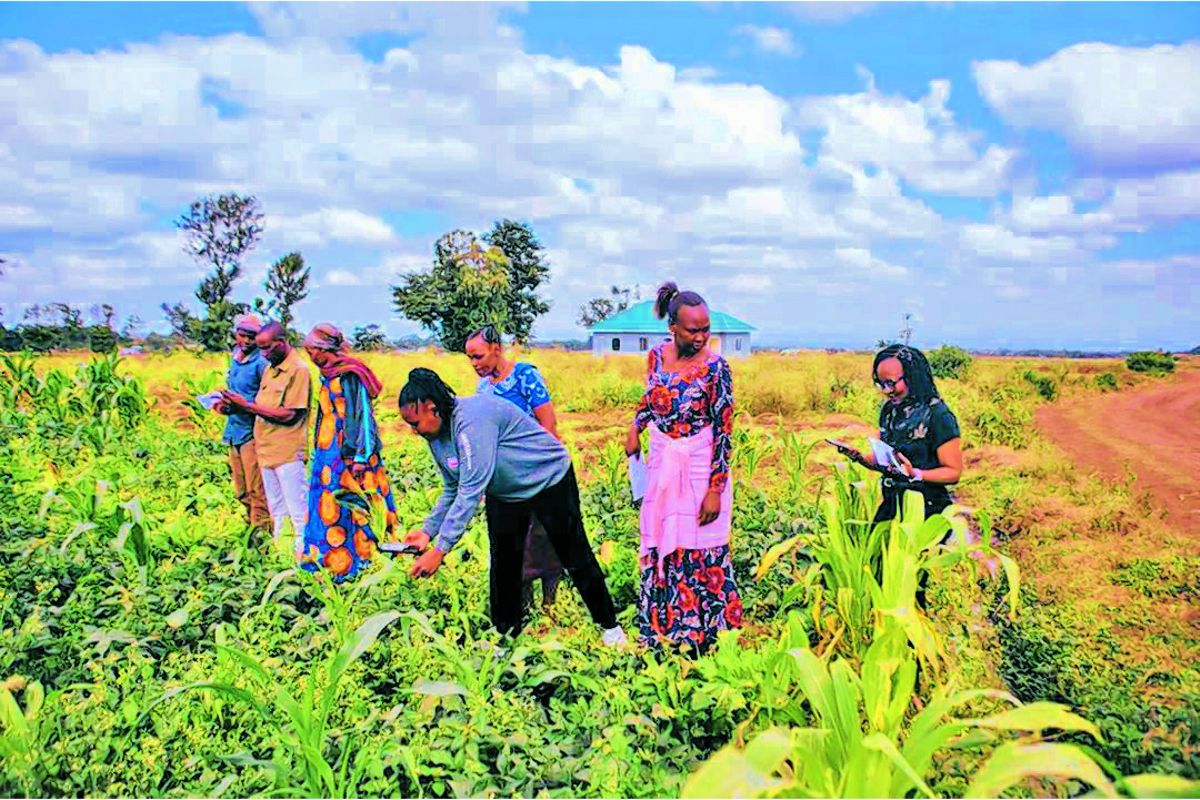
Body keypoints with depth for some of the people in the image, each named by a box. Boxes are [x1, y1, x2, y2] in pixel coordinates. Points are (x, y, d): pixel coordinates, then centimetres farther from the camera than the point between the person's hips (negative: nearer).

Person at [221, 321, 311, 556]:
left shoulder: (298, 370, -13)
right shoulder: (270, 368, 15)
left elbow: (289, 414, -19)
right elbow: (263, 407, 16)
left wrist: (247, 405, -17)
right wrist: (236, 405, -1)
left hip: (288, 452, -9)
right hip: (266, 449, 9)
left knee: (297, 511, -2)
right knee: (276, 512, 17)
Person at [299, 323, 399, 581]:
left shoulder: (349, 376, -15)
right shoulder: (329, 376, 12)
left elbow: (362, 415, -17)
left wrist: (359, 456, -21)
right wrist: (318, 452, 23)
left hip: (347, 455, -9)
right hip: (329, 454, 9)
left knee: (347, 507, -3)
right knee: (326, 505, 12)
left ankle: (352, 562, 5)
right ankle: (326, 559, 20)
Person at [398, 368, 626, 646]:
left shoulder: (470, 419, -36)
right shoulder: (436, 436, -7)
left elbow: (471, 490, -38)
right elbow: (452, 489, 5)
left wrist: (440, 549, -37)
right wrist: (428, 531, -8)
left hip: (549, 481, -8)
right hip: (503, 494, 8)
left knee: (576, 558, 3)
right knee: (502, 565, 9)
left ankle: (609, 625, 20)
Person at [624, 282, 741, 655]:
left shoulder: (715, 367, -15)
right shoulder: (657, 355, -1)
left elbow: (723, 431, -14)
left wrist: (715, 489, -16)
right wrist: (635, 427, 7)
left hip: (700, 467, -5)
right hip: (662, 465, 5)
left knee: (700, 550, 2)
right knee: (659, 545, 13)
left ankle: (703, 631, 17)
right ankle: (662, 628, 28)